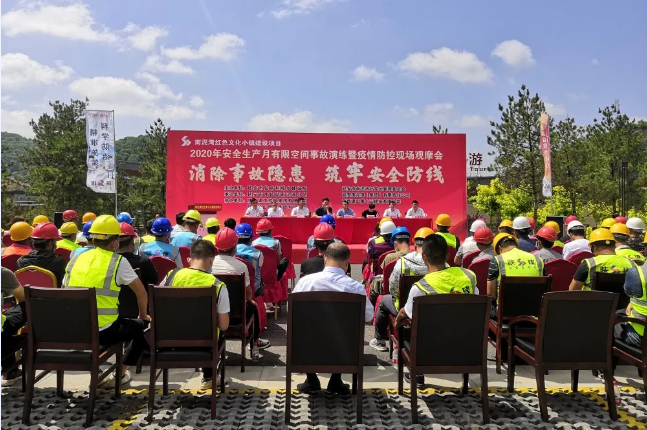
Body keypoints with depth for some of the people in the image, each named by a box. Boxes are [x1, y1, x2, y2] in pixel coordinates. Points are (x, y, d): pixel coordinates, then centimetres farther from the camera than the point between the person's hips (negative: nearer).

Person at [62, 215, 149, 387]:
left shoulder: (75, 260, 9)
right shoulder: (118, 261, -5)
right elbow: (141, 292, -1)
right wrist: (143, 315, 17)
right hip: (104, 331, -5)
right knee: (140, 327, 20)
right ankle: (120, 374, 20)